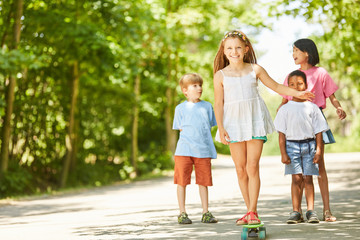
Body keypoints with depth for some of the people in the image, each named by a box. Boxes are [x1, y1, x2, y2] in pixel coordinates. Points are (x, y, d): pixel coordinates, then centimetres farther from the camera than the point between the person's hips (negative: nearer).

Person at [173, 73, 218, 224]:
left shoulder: (207, 106, 12)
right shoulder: (180, 108, 5)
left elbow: (209, 126, 15)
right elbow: (181, 128, 5)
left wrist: (203, 141, 3)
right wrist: (190, 138, -7)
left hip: (203, 151, 2)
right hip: (184, 150, -2)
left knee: (203, 182, 5)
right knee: (182, 182, 0)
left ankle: (206, 213, 13)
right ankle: (182, 213, 9)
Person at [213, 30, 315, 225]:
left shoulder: (255, 70, 7)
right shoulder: (220, 75, 4)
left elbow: (275, 86, 17)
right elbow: (218, 103, 3)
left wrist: (297, 93, 11)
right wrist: (220, 127, -6)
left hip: (254, 121, 0)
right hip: (233, 123, 0)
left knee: (252, 166, -8)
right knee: (240, 169, 1)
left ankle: (253, 211, -4)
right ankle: (250, 211, 11)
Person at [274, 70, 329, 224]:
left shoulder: (312, 107, 6)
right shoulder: (285, 109, 5)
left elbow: (318, 131, 6)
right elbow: (282, 133, 3)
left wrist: (319, 150, -2)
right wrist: (283, 153, -4)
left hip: (309, 145, 0)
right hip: (292, 145, 0)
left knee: (308, 178, -2)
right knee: (296, 178, -3)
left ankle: (311, 210, 2)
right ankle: (296, 211, 0)